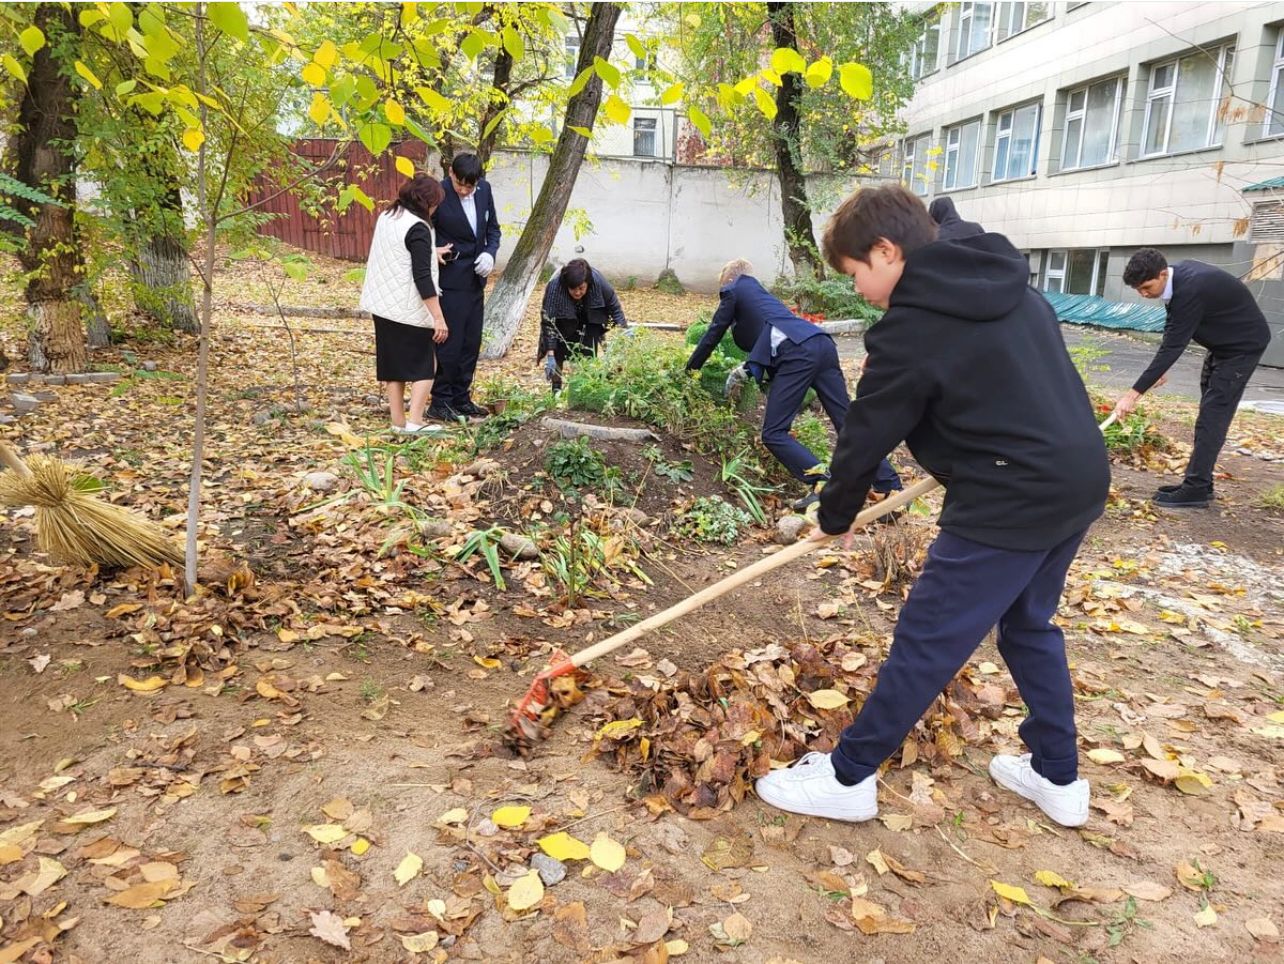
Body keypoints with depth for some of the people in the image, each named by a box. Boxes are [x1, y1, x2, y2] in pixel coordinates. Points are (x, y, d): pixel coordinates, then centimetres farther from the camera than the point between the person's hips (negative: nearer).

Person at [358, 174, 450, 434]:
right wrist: (438, 317, -21)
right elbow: (422, 277, -21)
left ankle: (398, 421, 15)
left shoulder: (387, 217, 8)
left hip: (383, 304, 8)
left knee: (394, 364, 12)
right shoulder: (417, 228, -17)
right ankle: (415, 422, -4)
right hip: (410, 309, -8)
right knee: (422, 367, 3)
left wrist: (429, 254, 32)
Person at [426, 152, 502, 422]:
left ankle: (461, 398, 24)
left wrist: (490, 253, -5)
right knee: (450, 343, -2)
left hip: (475, 280, 7)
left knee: (471, 342, 12)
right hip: (450, 281, -6)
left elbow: (493, 227, 13)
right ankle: (440, 402, 10)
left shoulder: (484, 190, 3)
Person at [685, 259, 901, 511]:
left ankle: (823, 486, -19)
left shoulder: (734, 289, 16)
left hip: (799, 353, -8)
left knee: (774, 433, -5)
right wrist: (747, 370, 24)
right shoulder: (757, 292, 38)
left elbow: (715, 333, 21)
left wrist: (691, 367, 33)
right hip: (821, 344, 8)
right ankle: (891, 489, 2)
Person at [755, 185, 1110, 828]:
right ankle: (1058, 777, 36)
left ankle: (849, 777, 14)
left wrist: (834, 517, 8)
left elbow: (865, 437, -7)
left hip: (1012, 499, -9)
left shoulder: (911, 328, -14)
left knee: (925, 640, 1)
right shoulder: (1010, 289, 11)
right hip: (1077, 479, 9)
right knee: (1029, 624, 25)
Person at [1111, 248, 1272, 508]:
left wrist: (1134, 393, -33)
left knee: (1212, 415, -13)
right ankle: (1198, 483, 15)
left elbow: (1173, 346, -33)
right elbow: (1173, 333, 7)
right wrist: (1161, 367, 1)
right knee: (1209, 413, 10)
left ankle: (1196, 489, -11)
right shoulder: (1178, 274, -6)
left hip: (1243, 344, -10)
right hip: (1223, 341, 10)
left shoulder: (1190, 290, -34)